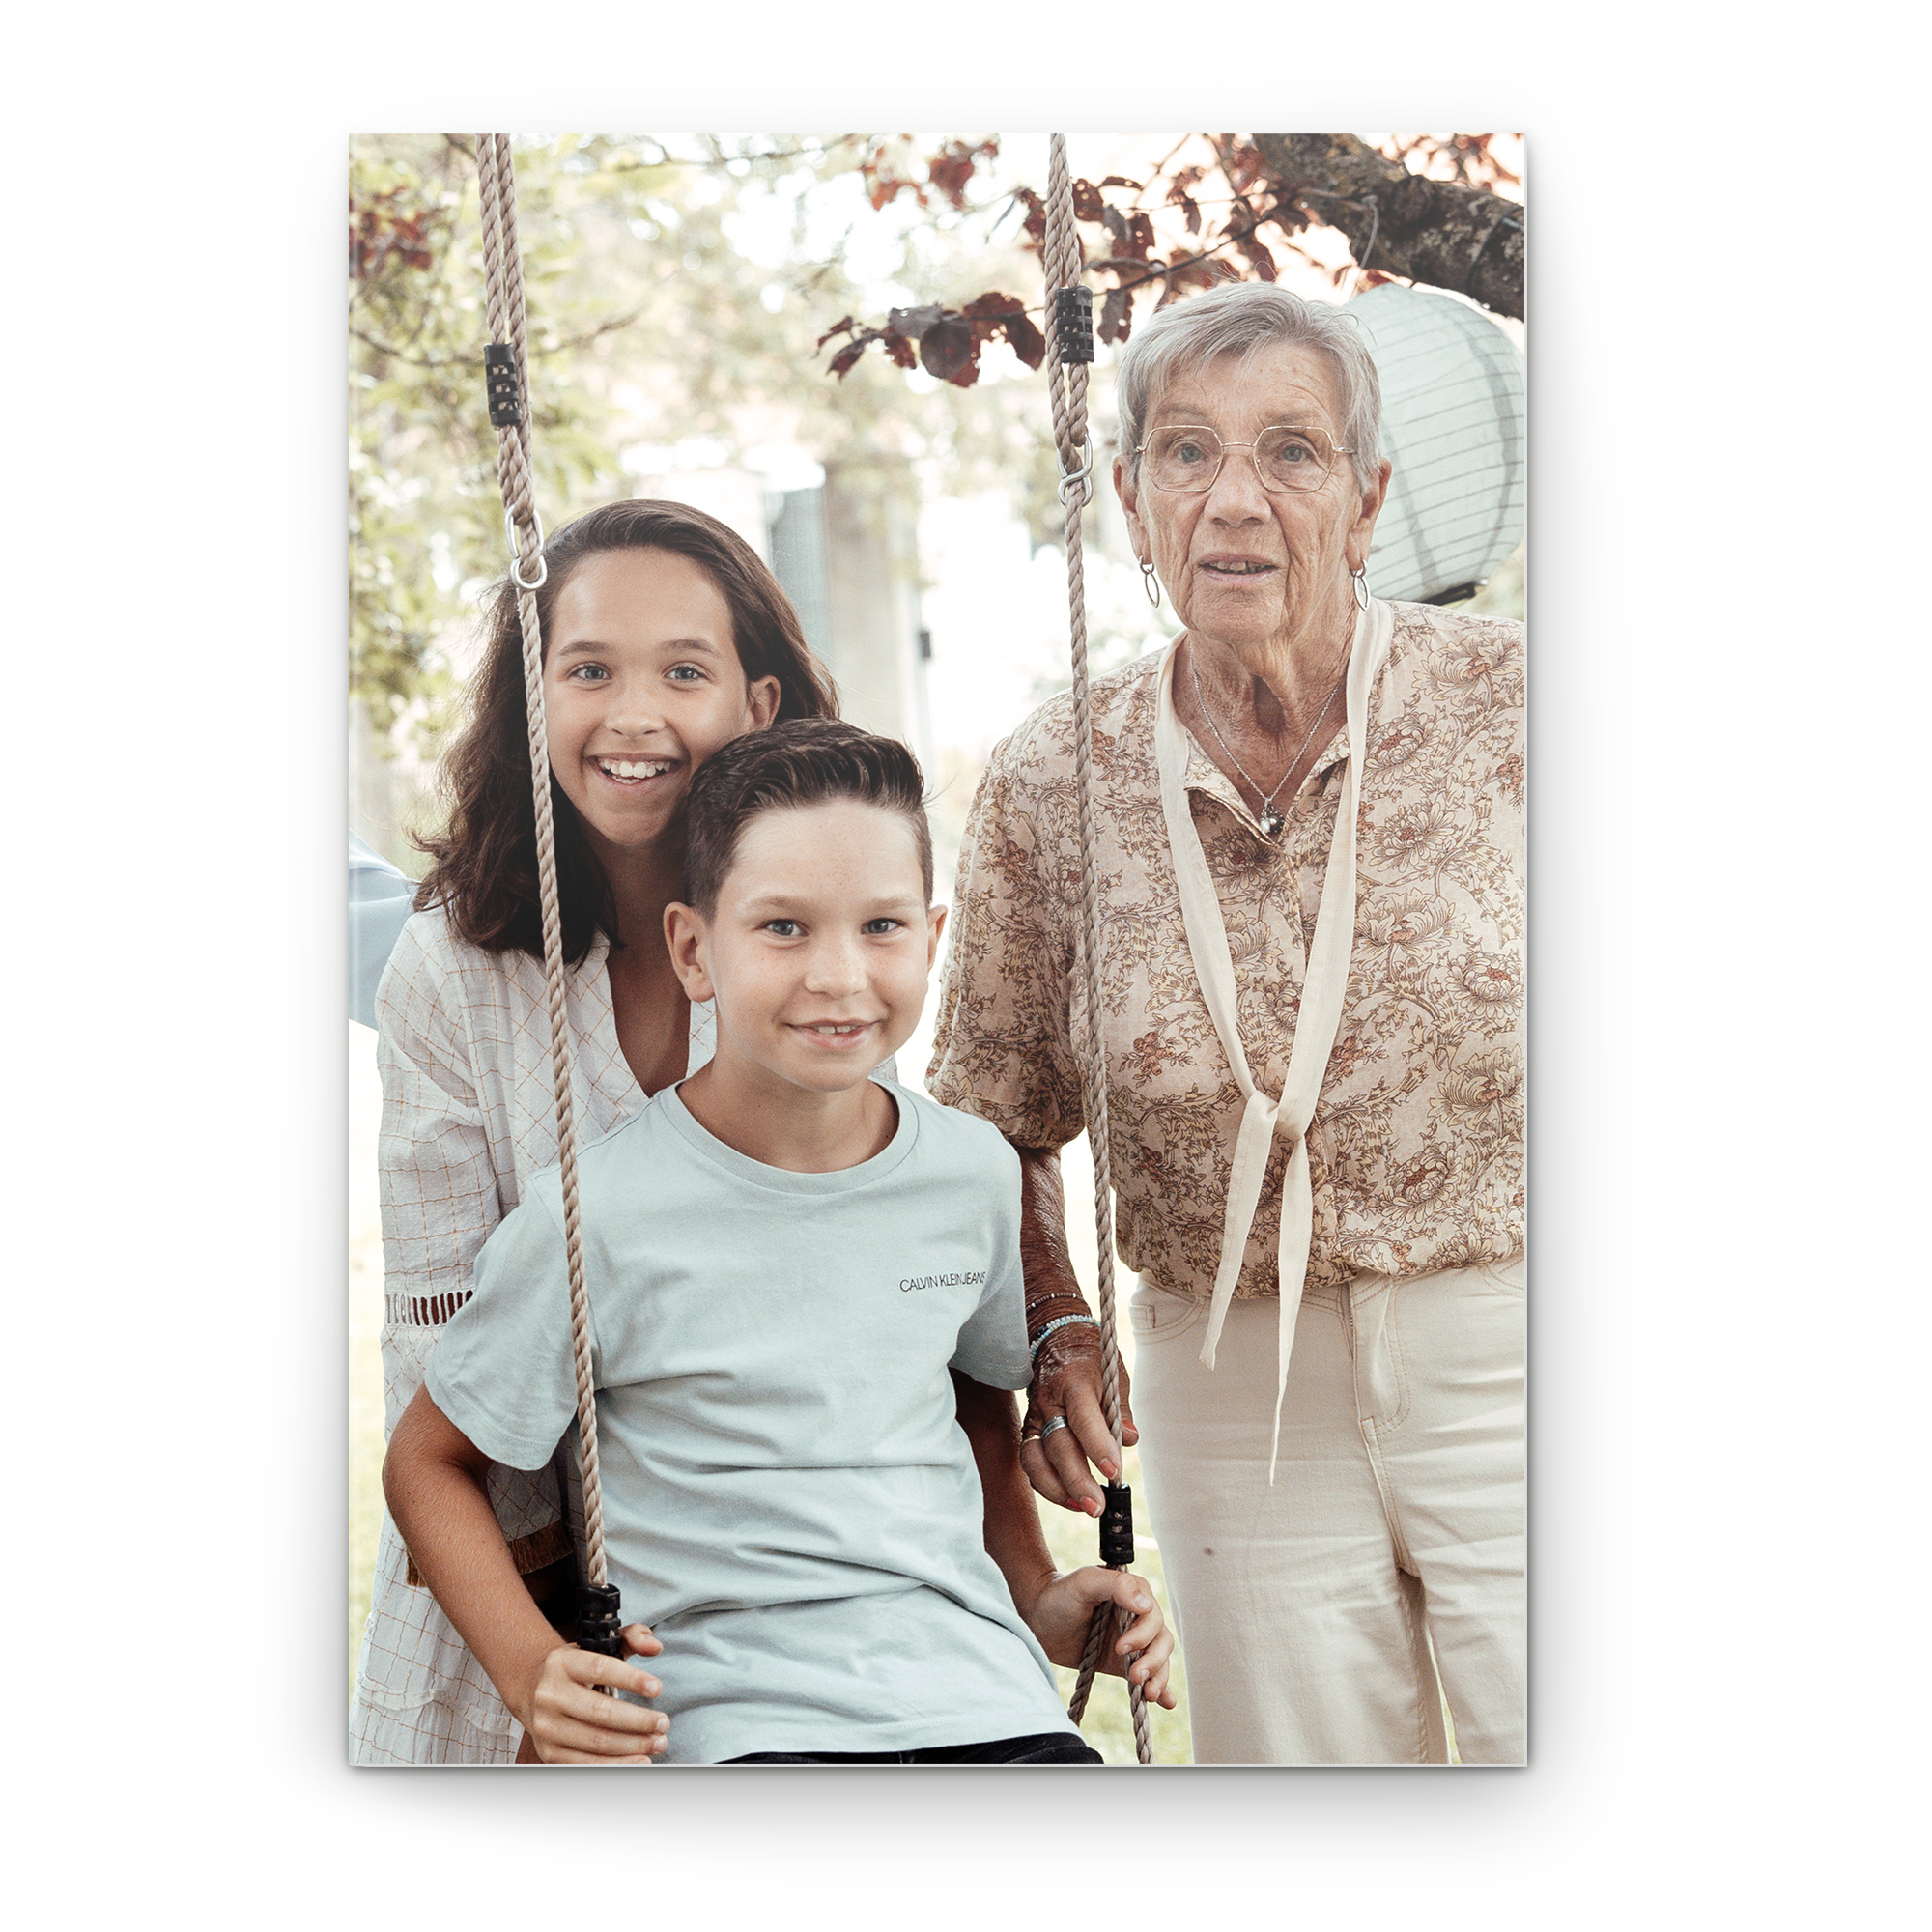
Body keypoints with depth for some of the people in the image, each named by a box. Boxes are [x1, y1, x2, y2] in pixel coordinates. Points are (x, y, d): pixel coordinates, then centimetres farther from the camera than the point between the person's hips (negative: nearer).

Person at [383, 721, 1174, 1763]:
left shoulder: (976, 1172, 7)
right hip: (742, 1723, -4)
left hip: (985, 1699, 4)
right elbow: (429, 1460, 5)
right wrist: (534, 1672, -8)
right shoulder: (601, 1217, -7)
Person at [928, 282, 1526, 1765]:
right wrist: (1056, 1337, -4)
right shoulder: (1053, 785, -1)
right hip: (1236, 1402, 2)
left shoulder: (1500, 701, -5)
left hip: (1504, 1363, -2)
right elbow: (997, 1123, 11)